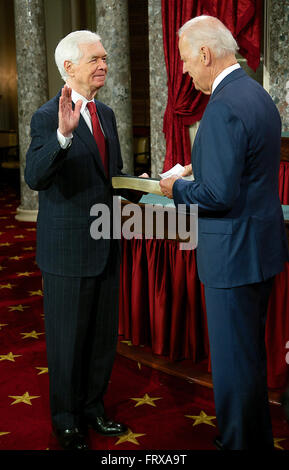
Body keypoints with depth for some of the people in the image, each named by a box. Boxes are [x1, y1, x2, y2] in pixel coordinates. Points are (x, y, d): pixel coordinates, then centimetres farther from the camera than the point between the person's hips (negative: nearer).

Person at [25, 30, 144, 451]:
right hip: (68, 248, -7)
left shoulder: (105, 114, 11)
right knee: (68, 340, 7)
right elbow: (35, 177, -28)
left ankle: (93, 408, 37)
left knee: (104, 336, 18)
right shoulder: (48, 117, -13)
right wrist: (63, 133, -42)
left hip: (106, 245, 7)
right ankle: (67, 421, 26)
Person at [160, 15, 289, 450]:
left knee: (234, 358, 4)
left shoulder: (223, 108, -22)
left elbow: (219, 195, -25)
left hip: (234, 252, -11)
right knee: (250, 351, 23)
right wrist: (198, 172, 14)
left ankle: (239, 443, 21)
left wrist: (177, 189, -8)